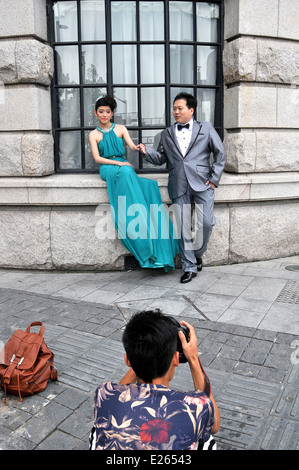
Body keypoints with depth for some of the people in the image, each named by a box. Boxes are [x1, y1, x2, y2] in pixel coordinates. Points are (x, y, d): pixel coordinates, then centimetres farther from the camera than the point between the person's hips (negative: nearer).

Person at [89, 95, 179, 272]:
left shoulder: (120, 129, 18)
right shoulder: (94, 134, 14)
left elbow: (132, 145, 2)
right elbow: (97, 158, 1)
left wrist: (139, 148, -23)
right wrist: (119, 163, -11)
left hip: (124, 167, 2)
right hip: (107, 169, -2)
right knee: (125, 172, -35)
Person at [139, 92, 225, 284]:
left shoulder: (206, 128, 11)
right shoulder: (167, 134, 18)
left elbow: (220, 153, 10)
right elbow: (161, 158, 17)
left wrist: (214, 178, 1)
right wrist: (147, 151, -2)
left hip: (202, 184, -2)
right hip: (179, 187, 2)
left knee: (206, 223, -11)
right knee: (184, 227, 1)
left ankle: (198, 254, 17)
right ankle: (190, 267, 11)